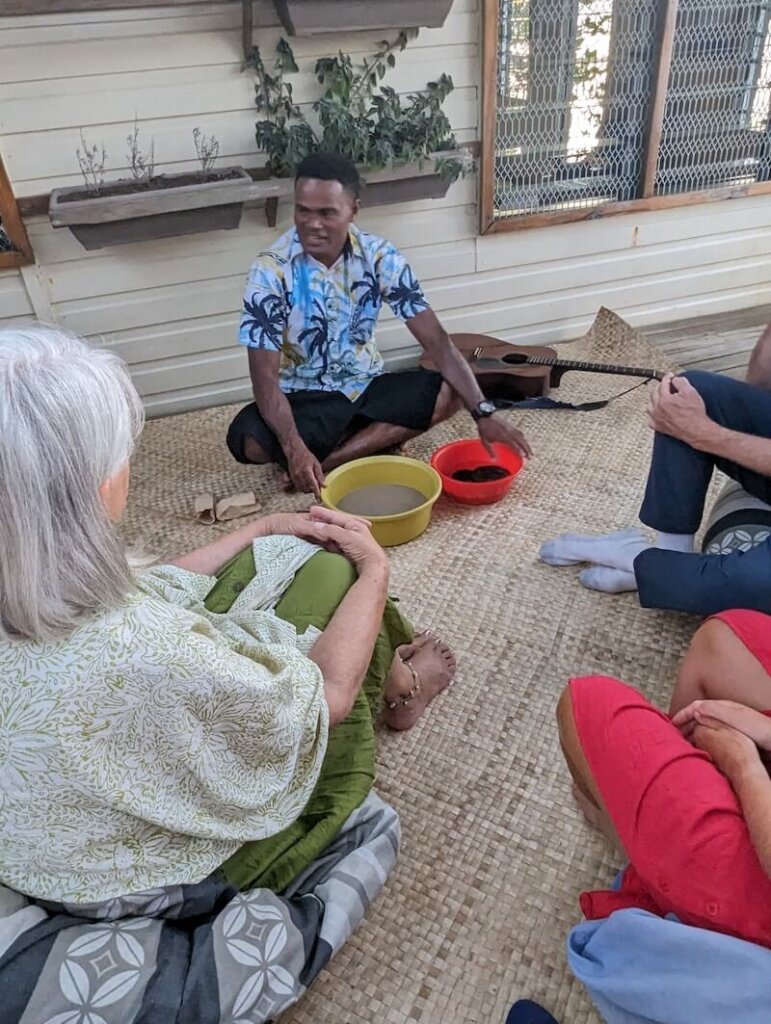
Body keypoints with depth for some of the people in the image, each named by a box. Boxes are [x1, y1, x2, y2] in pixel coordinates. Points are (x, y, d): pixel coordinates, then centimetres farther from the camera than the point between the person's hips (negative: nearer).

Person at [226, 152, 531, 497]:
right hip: (303, 397, -3)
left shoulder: (380, 257, -11)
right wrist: (294, 449, -40)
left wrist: (483, 412, -24)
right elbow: (265, 378, -23)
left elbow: (436, 341, -14)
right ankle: (368, 445, -15)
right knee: (249, 440, -33)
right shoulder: (271, 270, -19)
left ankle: (327, 462, -22)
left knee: (449, 392, -22)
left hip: (365, 387, 3)